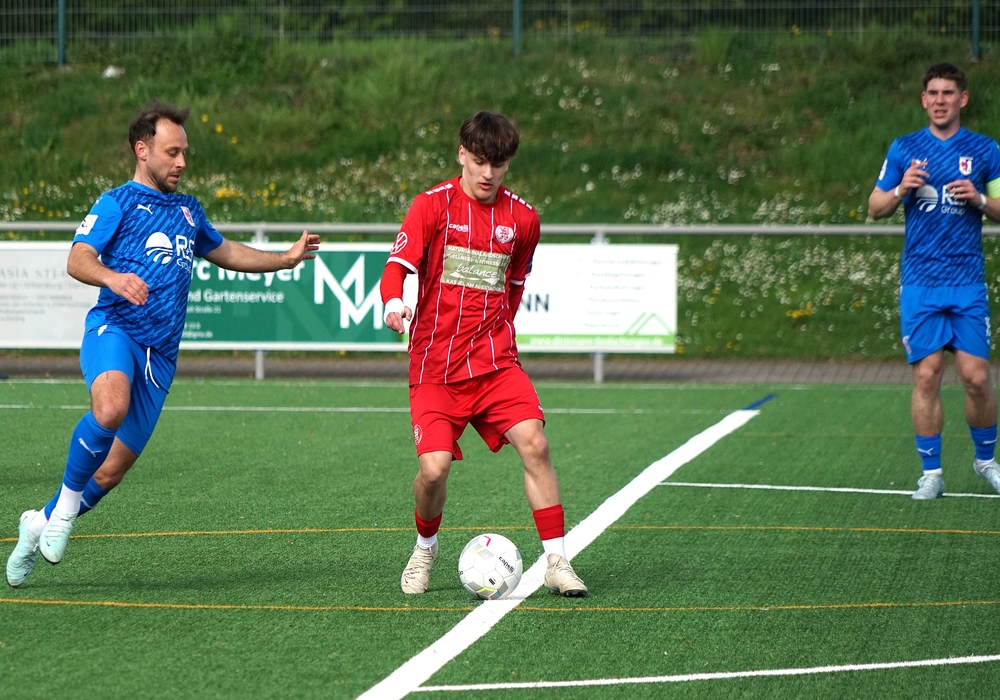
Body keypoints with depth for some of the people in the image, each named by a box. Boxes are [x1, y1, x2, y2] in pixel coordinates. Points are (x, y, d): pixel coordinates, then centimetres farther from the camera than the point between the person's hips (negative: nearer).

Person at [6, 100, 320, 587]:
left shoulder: (188, 211, 24)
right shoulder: (118, 203, 3)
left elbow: (224, 252, 42)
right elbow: (78, 260, -10)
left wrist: (286, 258, 33)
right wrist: (112, 277, -30)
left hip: (160, 356, 6)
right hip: (114, 329, -6)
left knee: (112, 470, 1)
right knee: (111, 408, -37)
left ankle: (41, 523, 23)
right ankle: (67, 499, -16)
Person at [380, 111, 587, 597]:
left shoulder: (522, 219, 7)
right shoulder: (432, 205, -3)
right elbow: (397, 266, -12)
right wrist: (394, 304, -32)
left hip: (496, 363, 2)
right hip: (435, 365, -2)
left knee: (533, 444, -17)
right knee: (433, 467, -15)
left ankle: (556, 563, -9)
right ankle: (425, 547, 17)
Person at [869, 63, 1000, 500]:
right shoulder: (904, 149, 7)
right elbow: (875, 208, 10)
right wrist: (901, 189, -9)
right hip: (919, 284, 0)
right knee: (926, 376, -3)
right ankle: (931, 472, 3)